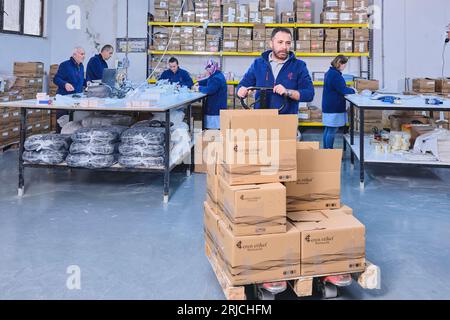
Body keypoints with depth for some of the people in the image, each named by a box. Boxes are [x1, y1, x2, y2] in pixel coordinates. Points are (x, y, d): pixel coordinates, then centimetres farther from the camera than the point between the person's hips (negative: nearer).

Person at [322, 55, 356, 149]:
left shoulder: (330, 72, 14)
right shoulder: (335, 75, -19)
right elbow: (343, 90, -18)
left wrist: (348, 89, 10)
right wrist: (353, 90, -1)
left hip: (329, 106, 10)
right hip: (334, 107, -10)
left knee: (328, 130, 14)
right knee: (332, 131, -5)